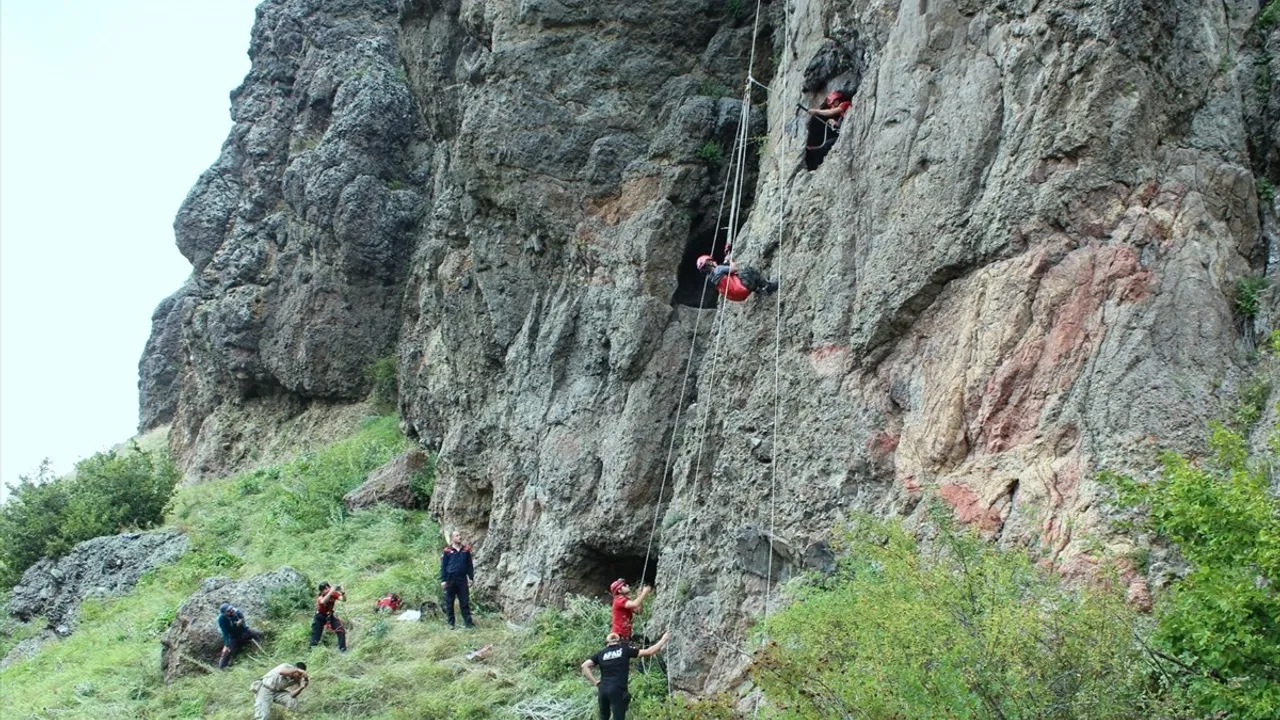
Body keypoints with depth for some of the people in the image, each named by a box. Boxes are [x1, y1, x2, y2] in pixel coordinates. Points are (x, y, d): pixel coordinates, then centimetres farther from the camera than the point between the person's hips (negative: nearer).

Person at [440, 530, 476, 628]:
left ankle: (468, 621, 3)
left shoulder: (466, 550, 7)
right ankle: (450, 623, 13)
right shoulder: (447, 551, -1)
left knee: (465, 602, 1)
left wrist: (471, 578, 6)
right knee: (449, 602, 5)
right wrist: (443, 580, -6)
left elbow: (470, 565, 11)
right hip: (450, 579, -2)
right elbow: (443, 566, 0)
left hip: (462, 579, 2)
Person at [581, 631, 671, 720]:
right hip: (617, 689, -4)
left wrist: (595, 682, 7)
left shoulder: (601, 654, 14)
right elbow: (649, 652, 6)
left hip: (603, 689, 4)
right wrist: (663, 640, 17)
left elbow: (584, 666, 4)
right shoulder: (625, 650, 6)